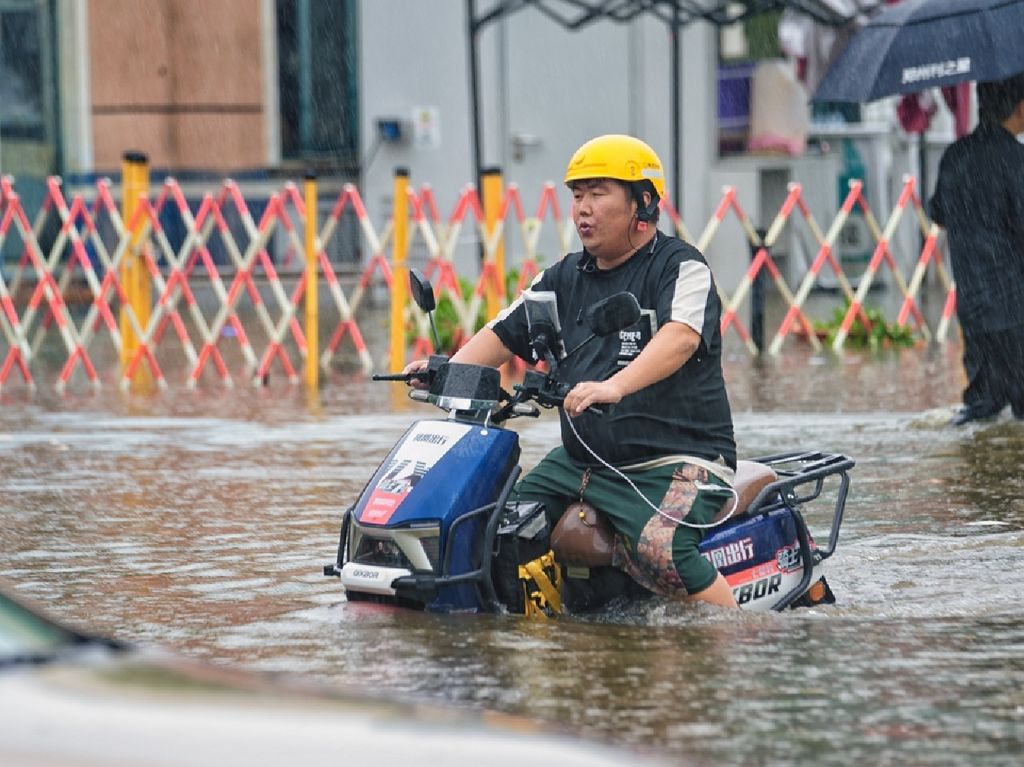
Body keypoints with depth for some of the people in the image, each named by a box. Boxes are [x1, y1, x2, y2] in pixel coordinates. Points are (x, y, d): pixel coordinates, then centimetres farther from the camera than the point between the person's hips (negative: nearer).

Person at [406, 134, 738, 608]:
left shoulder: (680, 267, -7)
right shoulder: (565, 278, 16)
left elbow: (680, 337, -26)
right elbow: (504, 334, 15)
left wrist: (614, 387, -43)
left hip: (677, 459, -8)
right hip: (580, 460, 8)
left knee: (658, 552, -33)